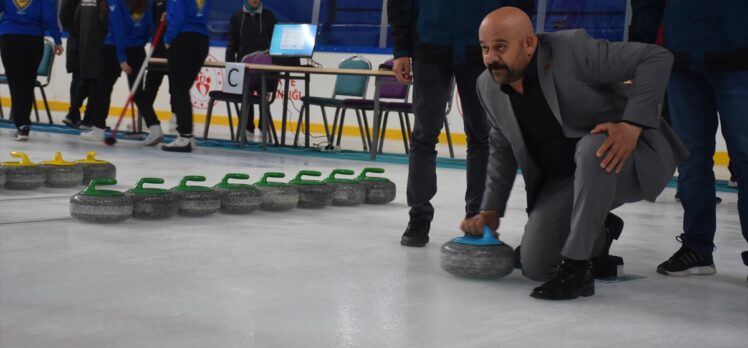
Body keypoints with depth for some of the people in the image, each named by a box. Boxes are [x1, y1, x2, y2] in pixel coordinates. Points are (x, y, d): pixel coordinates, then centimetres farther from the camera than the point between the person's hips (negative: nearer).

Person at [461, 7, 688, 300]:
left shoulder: (572, 50, -24)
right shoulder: (488, 86, -4)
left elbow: (657, 58, -24)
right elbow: (503, 148, 12)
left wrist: (632, 124, -34)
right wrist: (491, 209, 4)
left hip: (618, 154, -6)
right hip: (563, 179, 6)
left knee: (591, 147, -40)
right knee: (534, 266, -4)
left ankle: (576, 267, -27)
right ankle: (599, 234, 27)